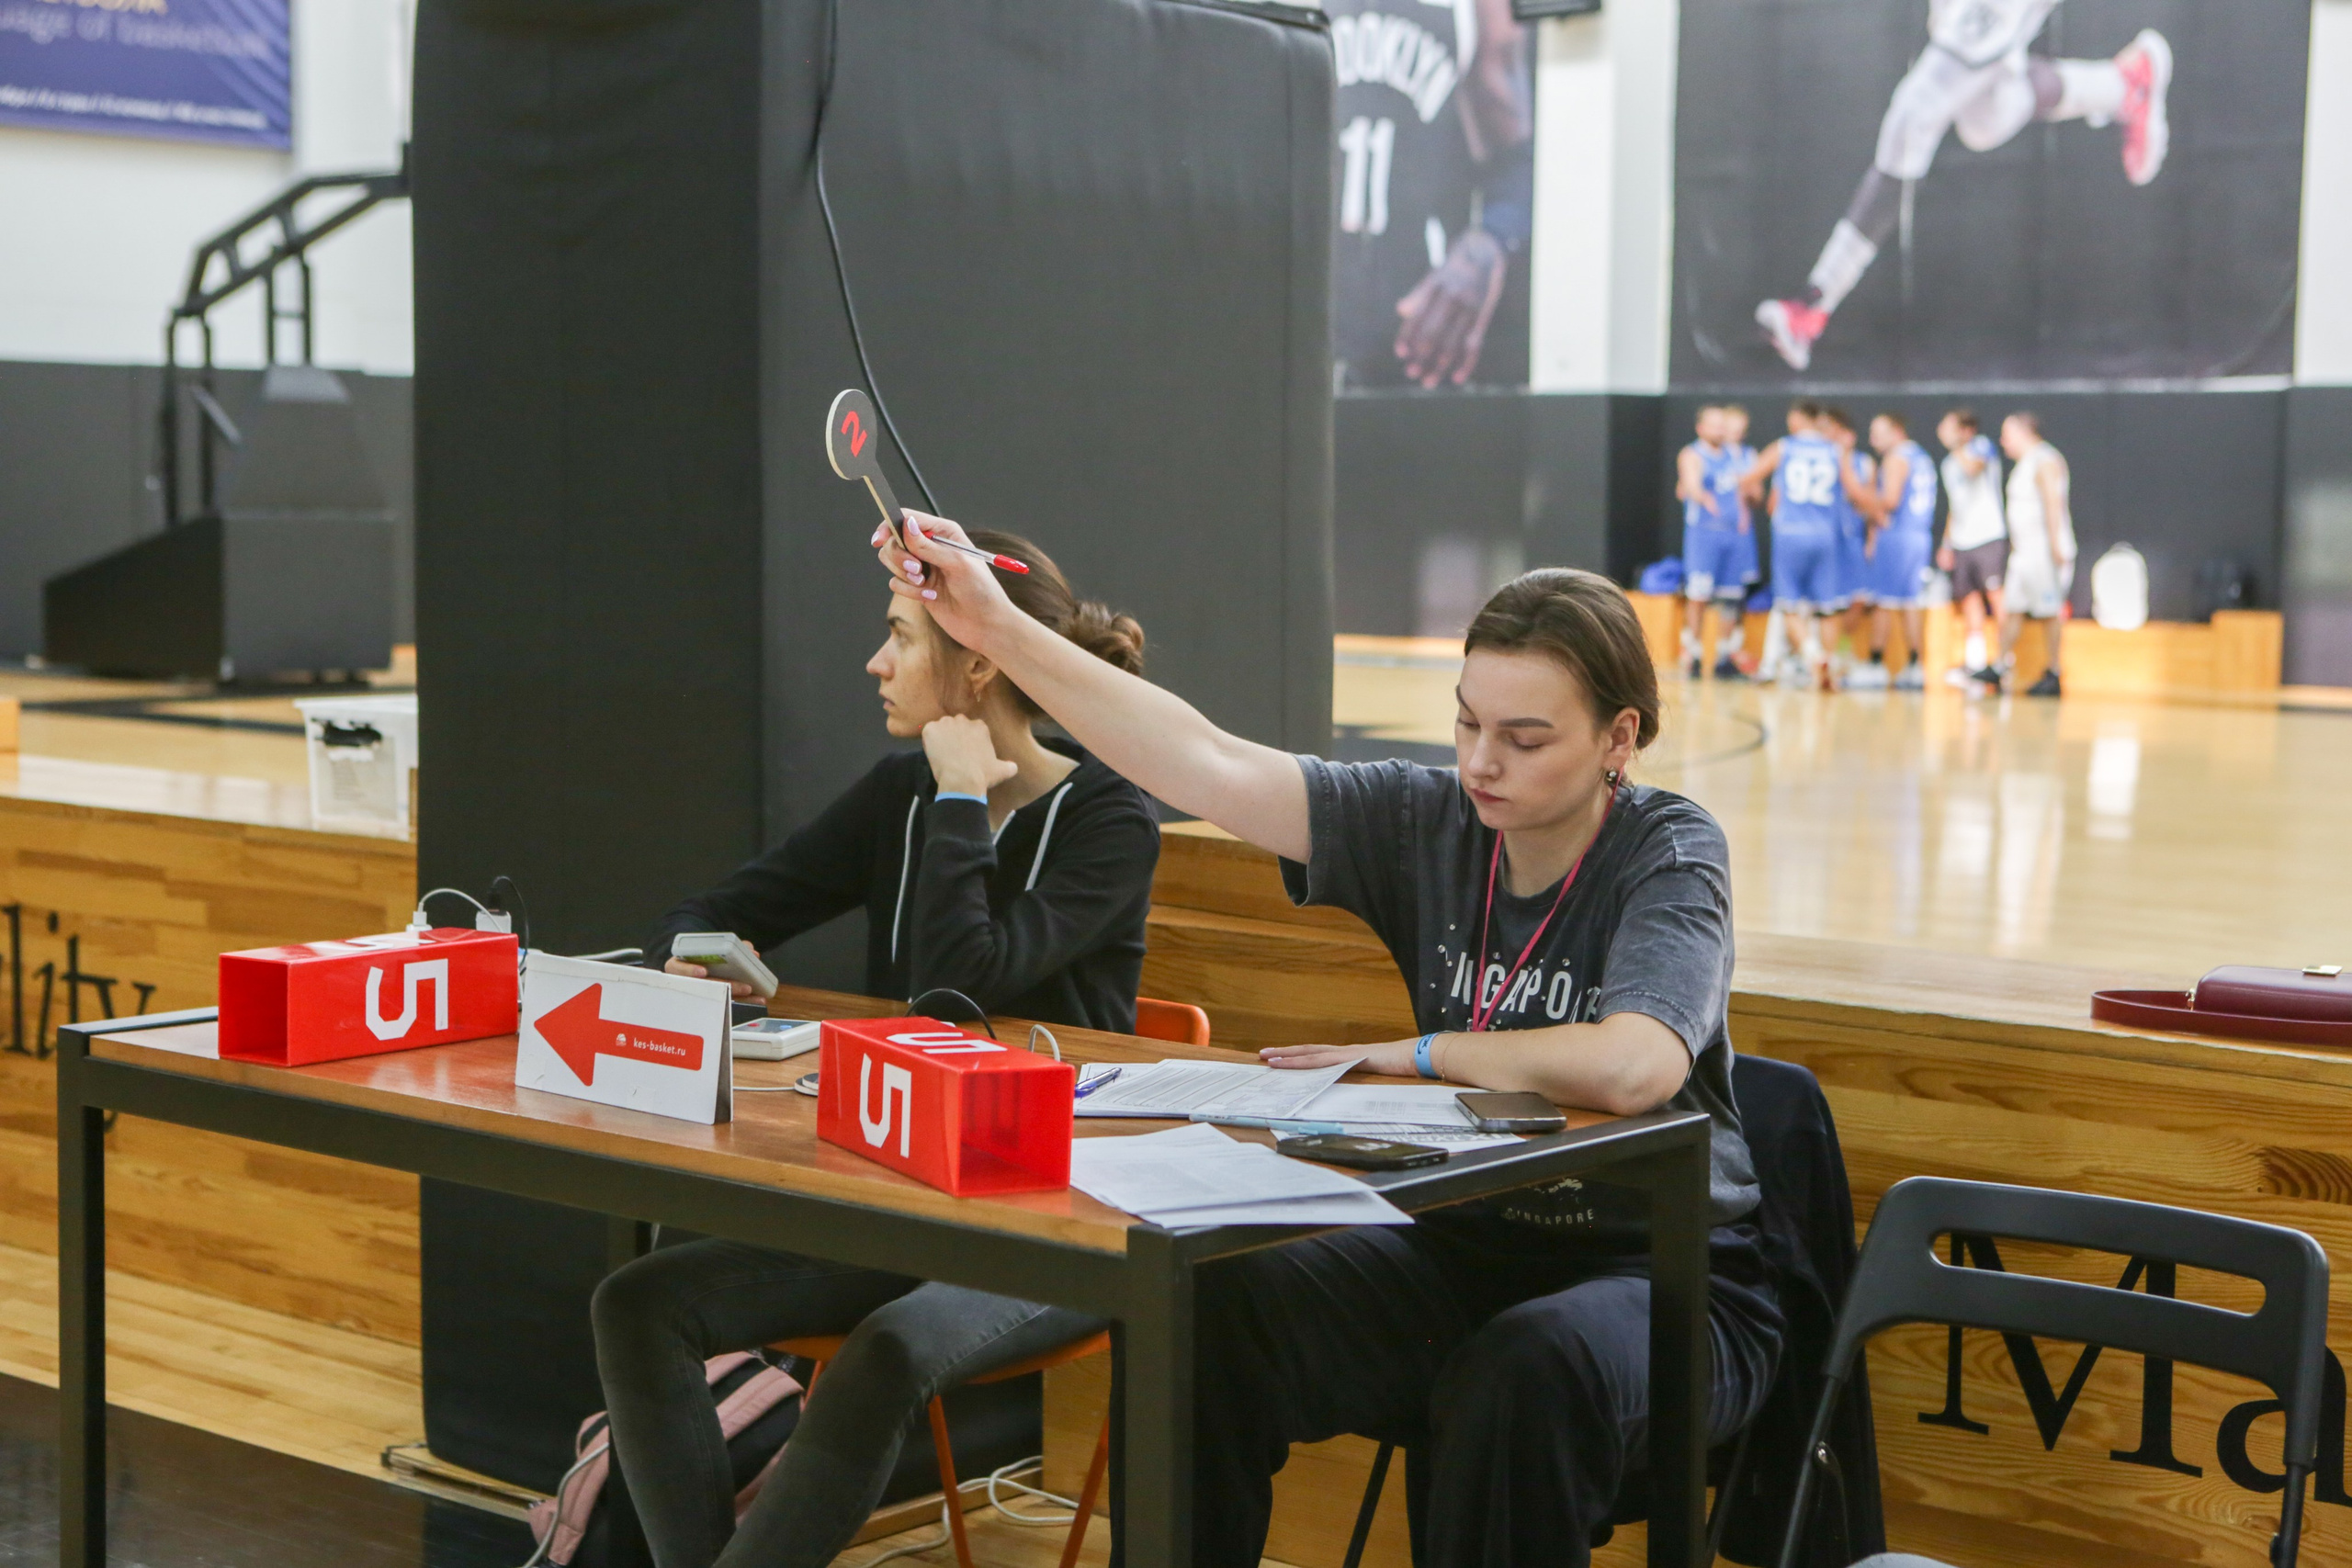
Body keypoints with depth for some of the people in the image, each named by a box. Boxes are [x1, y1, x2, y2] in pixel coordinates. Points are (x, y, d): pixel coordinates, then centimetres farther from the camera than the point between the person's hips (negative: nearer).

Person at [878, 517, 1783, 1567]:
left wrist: (1409, 1055, -17)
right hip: (1465, 1249, 4)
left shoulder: (1670, 852, -13)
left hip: (1663, 1279, -4)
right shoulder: (1428, 822, 0)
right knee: (1210, 1312, -20)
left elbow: (1632, 1067, -31)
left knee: (1526, 1373, -38)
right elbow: (1206, 763, -9)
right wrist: (998, 629, -17)